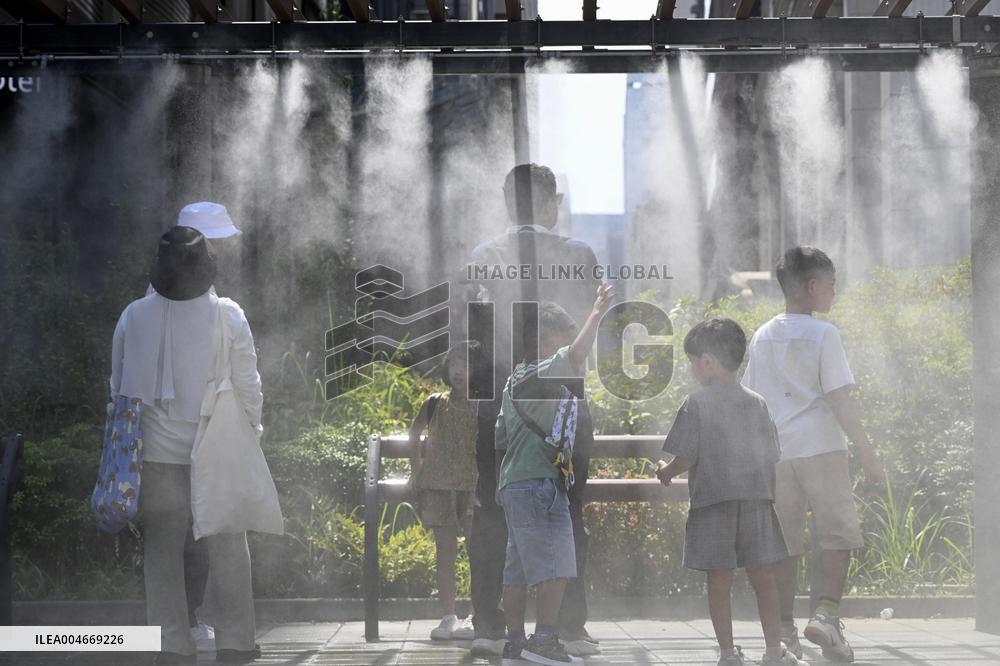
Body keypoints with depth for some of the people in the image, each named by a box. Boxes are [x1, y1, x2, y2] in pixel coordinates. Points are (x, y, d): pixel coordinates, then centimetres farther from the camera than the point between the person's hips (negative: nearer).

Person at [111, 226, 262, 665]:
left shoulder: (134, 316, -3)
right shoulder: (227, 316, -10)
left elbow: (119, 386, 6)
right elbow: (248, 386, -5)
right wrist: (250, 431, 10)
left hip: (156, 449, 2)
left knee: (162, 547, 9)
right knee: (227, 546, 7)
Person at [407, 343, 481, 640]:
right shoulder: (435, 404, 9)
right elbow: (414, 432, 24)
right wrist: (416, 470, 20)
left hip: (474, 485, -2)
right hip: (438, 485, 2)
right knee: (445, 552, 0)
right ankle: (448, 618, 2)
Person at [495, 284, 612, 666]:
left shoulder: (514, 382, 20)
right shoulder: (540, 375, -9)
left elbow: (501, 440, 24)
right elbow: (575, 355, -27)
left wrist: (501, 486, 28)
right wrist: (597, 315, -22)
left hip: (513, 484, 10)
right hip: (539, 482, -10)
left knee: (518, 569, 9)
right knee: (555, 565, -11)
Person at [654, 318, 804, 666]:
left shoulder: (696, 404, -6)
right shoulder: (758, 403, 8)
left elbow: (685, 458, -8)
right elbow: (772, 455, 10)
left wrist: (665, 472, 12)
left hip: (712, 500, -3)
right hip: (757, 500, 4)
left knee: (719, 582, 3)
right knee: (763, 578, 8)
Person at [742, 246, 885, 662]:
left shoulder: (763, 337, 10)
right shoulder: (823, 334, -6)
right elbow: (839, 400, -10)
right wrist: (867, 453, -6)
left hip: (776, 451, 5)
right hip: (821, 448, -5)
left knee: (785, 542, 9)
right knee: (839, 534, 3)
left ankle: (783, 628, 9)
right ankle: (827, 615, -11)